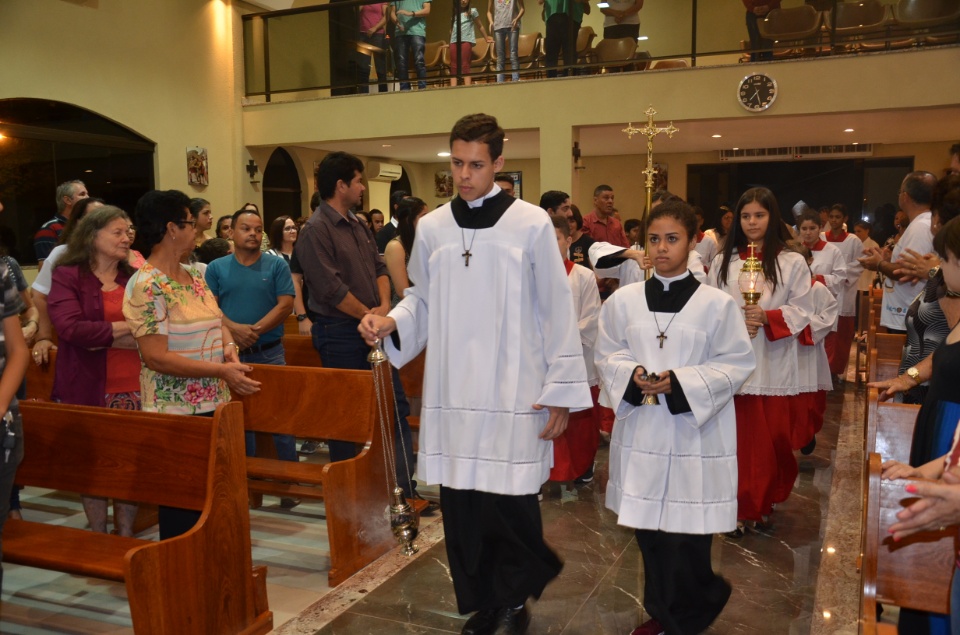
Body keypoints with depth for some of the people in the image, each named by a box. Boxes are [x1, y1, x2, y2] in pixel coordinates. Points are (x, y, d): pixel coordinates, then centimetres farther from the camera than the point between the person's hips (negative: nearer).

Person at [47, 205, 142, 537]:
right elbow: (70, 327, -16)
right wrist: (127, 328, -14)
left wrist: (100, 337, -13)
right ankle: (98, 538, 24)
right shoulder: (67, 276, -1)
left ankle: (126, 535, 22)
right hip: (87, 388, -2)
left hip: (132, 386, 3)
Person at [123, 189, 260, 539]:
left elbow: (216, 324, 19)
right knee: (183, 503, 1)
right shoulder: (147, 285, -15)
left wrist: (229, 348, -3)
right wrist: (221, 370, -24)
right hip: (176, 412, -8)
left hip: (214, 404, 8)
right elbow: (156, 357, -21)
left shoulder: (193, 275, 11)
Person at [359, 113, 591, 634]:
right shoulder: (431, 228, 7)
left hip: (513, 394, -3)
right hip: (450, 393, 3)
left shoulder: (531, 224, -3)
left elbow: (556, 313, -2)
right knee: (459, 505, 8)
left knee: (509, 505, -1)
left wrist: (562, 390, -3)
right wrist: (390, 322, -7)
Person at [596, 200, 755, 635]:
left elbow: (737, 364, -4)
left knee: (686, 533, 0)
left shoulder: (717, 304, -5)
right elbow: (607, 356, 8)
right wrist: (633, 376, -13)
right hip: (640, 430, 3)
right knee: (648, 527, 11)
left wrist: (680, 383, -16)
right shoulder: (624, 300, 2)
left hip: (695, 434, -3)